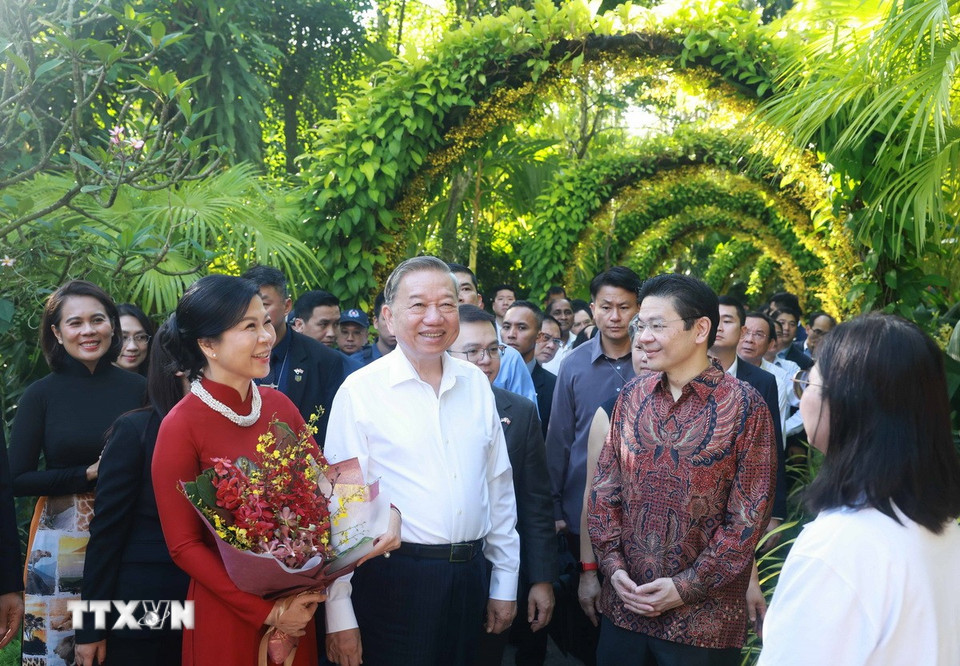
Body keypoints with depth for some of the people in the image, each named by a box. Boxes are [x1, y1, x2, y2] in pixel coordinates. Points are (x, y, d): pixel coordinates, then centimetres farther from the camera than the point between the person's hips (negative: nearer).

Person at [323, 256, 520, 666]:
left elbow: (499, 485, 10)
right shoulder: (360, 391, -9)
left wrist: (505, 581, 11)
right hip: (393, 580, -4)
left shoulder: (475, 383, 5)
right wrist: (339, 615, -9)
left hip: (470, 576, 5)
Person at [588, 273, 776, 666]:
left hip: (703, 617, -4)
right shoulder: (632, 397, 4)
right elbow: (605, 486, 7)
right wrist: (612, 564, -4)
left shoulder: (744, 406, -9)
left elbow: (748, 516, -10)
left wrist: (687, 587, -13)